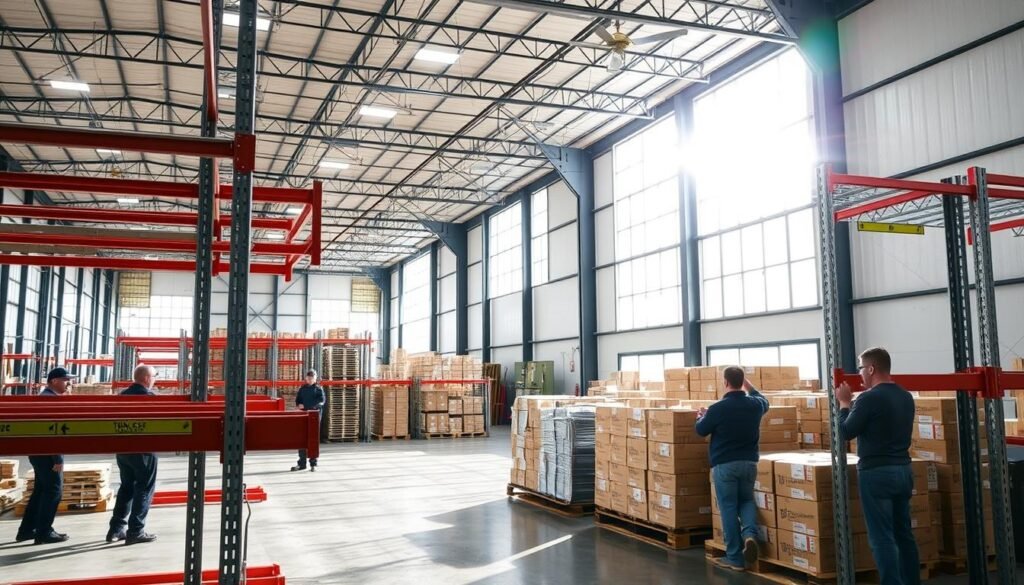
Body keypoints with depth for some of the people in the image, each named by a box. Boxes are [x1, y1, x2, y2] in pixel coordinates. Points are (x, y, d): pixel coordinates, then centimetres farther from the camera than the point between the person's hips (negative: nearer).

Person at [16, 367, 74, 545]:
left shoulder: (46, 397, 17)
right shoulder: (50, 399, -17)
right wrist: (58, 458, -23)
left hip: (41, 451, 10)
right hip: (47, 452, -10)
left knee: (41, 490, 15)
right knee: (53, 491, -4)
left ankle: (26, 530, 21)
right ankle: (44, 532, 1)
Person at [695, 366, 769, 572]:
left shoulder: (717, 408, -15)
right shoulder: (755, 405, -1)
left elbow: (701, 431, 2)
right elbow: (764, 400, 26)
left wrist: (702, 416, 22)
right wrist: (748, 384, 35)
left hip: (724, 465, -4)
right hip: (749, 462, 4)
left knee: (729, 508, 4)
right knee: (746, 500, 22)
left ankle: (735, 558, 7)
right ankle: (750, 534, -6)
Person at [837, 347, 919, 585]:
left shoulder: (869, 398, -16)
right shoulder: (906, 397, 9)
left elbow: (846, 432, -10)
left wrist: (845, 402, 2)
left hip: (876, 473, -8)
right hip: (904, 470, 8)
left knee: (882, 538, -3)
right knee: (904, 534, 15)